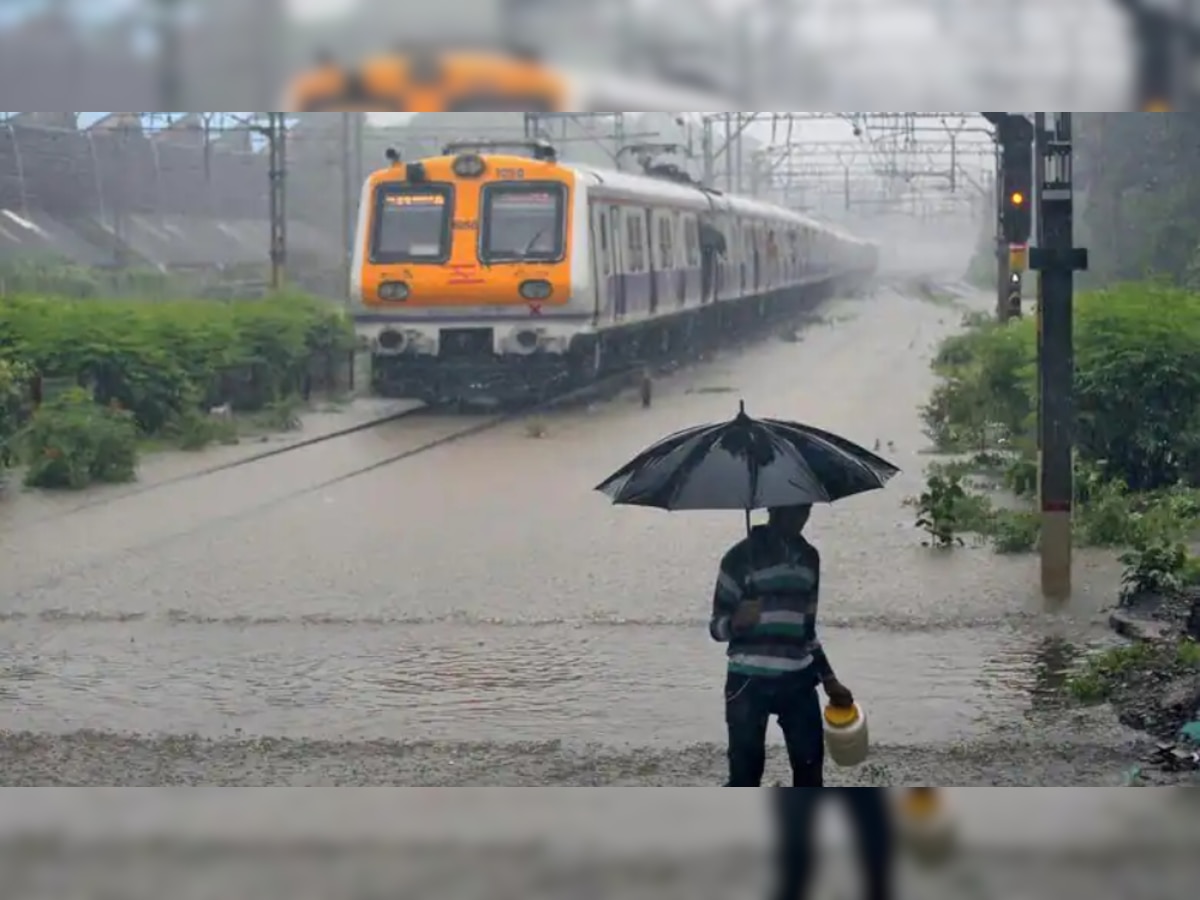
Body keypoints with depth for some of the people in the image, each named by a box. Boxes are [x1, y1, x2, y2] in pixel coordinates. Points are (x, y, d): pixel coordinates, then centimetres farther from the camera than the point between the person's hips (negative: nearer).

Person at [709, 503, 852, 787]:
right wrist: (736, 622, -29)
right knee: (745, 773, -4)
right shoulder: (742, 557, -7)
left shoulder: (809, 557, 11)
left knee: (810, 769, 6)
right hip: (749, 682, -5)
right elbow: (716, 625, -7)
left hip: (797, 681, 5)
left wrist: (829, 679, 16)